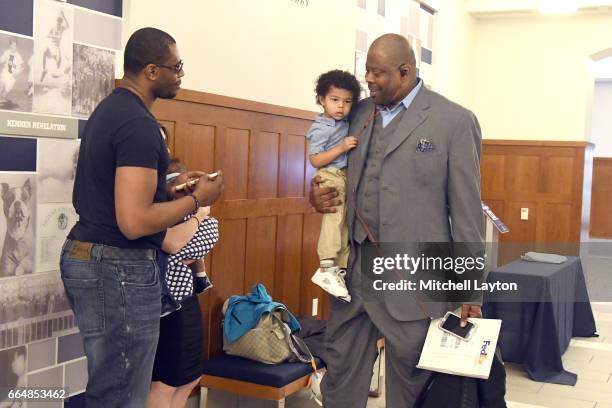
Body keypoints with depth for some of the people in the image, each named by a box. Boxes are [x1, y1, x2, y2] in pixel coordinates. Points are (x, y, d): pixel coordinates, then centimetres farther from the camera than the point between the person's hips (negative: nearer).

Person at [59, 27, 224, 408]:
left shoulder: (109, 109, 13)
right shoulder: (139, 124, -19)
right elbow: (134, 222, -25)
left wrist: (169, 186, 16)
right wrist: (196, 199, -12)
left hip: (86, 257, 10)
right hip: (119, 269, -10)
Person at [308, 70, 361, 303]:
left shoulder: (345, 124, 10)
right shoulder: (320, 129, -13)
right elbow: (315, 160, -18)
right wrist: (342, 147, -22)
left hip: (347, 178, 9)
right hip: (331, 178, -9)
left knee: (345, 223, 11)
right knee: (333, 218, -20)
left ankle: (341, 268, 20)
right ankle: (326, 269, -22)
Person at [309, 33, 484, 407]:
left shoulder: (455, 121, -6)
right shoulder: (359, 113, 9)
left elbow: (466, 209, -6)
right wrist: (318, 194, -1)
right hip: (355, 266, 5)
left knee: (411, 377, 9)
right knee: (341, 368, 12)